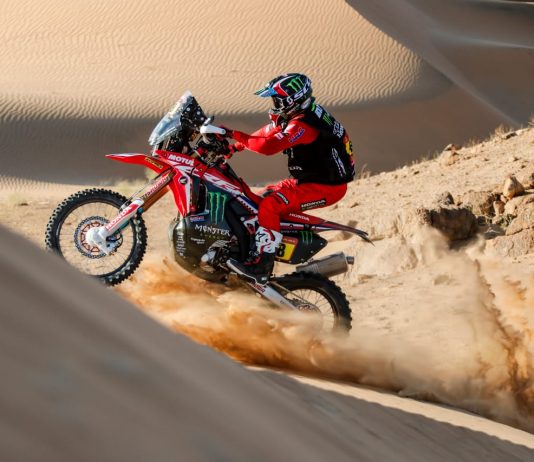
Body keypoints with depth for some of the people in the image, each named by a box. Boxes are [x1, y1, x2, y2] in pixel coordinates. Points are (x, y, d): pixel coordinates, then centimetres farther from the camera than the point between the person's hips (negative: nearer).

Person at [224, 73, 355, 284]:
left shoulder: (302, 124, -24)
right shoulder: (295, 115, 8)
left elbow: (269, 146, -33)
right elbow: (266, 133, 16)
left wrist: (235, 135, -27)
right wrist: (233, 147, 7)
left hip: (326, 187, -11)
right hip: (309, 179, 11)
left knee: (270, 203, -25)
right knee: (263, 195, 17)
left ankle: (261, 266, -30)